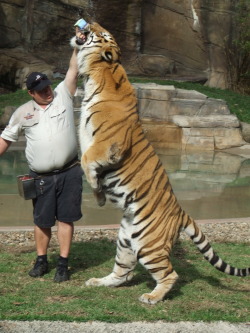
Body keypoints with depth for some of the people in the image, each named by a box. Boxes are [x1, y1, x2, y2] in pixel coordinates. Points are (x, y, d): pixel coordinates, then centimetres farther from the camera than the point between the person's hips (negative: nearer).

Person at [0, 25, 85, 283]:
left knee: (65, 218, 3)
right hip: (41, 177, 1)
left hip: (69, 173, -1)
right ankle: (41, 261, 25)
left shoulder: (62, 96, 3)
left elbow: (73, 70, -5)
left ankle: (63, 264, 11)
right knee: (41, 220, 9)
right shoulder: (22, 113, 5)